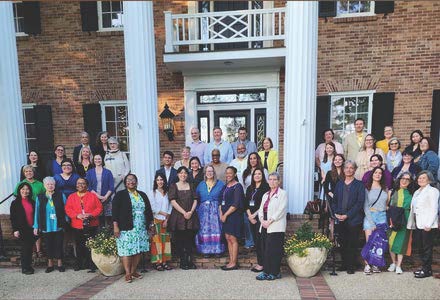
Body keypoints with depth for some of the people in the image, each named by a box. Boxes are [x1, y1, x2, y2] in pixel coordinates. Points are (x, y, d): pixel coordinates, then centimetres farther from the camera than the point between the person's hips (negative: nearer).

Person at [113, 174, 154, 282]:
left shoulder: (142, 195, 15)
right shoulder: (120, 195, 2)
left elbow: (148, 210, 17)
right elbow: (115, 211, -4)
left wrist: (151, 224, 13)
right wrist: (115, 226, -11)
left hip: (141, 228, 4)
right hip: (126, 228, -4)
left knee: (138, 250, 5)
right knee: (127, 250, -5)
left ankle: (133, 271, 18)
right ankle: (128, 273, 4)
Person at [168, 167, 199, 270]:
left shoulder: (191, 186, 12)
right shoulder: (173, 186, 3)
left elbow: (195, 200, 6)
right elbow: (173, 201, -6)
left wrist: (191, 212, -9)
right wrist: (184, 212, -12)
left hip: (191, 217, 2)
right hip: (178, 217, -2)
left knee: (189, 240, 2)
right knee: (180, 240, 1)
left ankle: (190, 261, 12)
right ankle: (183, 262, 12)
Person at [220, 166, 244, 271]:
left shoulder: (237, 186, -9)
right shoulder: (225, 186, 15)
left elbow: (236, 204, -15)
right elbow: (221, 201, 15)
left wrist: (225, 215, -13)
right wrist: (221, 213, 0)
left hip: (234, 216, -7)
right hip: (225, 216, 7)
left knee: (233, 239, -2)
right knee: (228, 238, 9)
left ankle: (234, 263, 7)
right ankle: (231, 261, 18)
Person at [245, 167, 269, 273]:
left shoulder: (266, 187, -6)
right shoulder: (249, 188, 14)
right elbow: (246, 203, 9)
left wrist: (255, 214, -12)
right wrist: (249, 215, -4)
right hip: (251, 217, 6)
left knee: (260, 240, -4)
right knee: (255, 240, 9)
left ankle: (262, 264, 5)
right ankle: (259, 262, 17)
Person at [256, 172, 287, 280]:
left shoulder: (282, 194, -1)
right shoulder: (265, 195, 20)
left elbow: (281, 210, -11)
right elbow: (261, 209, 15)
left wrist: (270, 221, -15)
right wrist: (262, 220, -4)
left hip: (275, 227, -6)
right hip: (265, 226, 6)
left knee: (274, 250, -4)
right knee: (265, 250, 7)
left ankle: (275, 273, 8)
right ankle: (266, 271, 16)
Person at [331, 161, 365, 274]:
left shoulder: (359, 185, 0)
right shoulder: (339, 184, 14)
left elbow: (360, 203, -9)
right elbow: (334, 200, 13)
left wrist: (347, 215, -14)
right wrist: (335, 213, -3)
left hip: (353, 220, -4)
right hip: (339, 220, 4)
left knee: (352, 244, 2)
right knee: (342, 243, 10)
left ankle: (351, 266, 14)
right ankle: (344, 264, 23)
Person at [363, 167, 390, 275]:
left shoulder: (385, 189, 10)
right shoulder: (367, 189, 1)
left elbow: (387, 204, 14)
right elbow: (365, 207, -3)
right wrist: (371, 223, -7)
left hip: (382, 217, 3)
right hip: (369, 216, -2)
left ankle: (376, 264, 9)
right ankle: (367, 265, -2)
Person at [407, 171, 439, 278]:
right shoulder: (417, 192, 18)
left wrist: (429, 224, -17)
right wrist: (411, 223, 12)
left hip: (428, 225, -7)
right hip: (418, 224, 7)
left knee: (427, 248, -1)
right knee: (421, 247, 11)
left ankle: (427, 270, 7)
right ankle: (424, 267, 19)